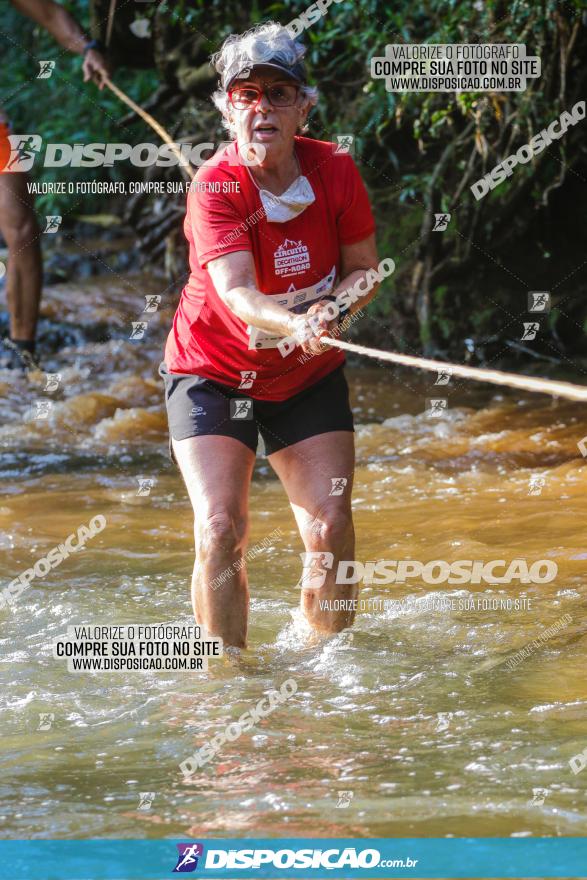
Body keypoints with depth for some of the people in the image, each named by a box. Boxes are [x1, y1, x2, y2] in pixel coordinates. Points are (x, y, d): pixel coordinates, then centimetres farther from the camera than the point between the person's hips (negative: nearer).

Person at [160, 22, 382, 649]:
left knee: (330, 530, -8)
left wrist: (332, 306, -24)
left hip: (310, 378, 3)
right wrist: (297, 326, -55)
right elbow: (236, 293, -35)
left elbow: (364, 269, -2)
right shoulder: (215, 187, -22)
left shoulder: (335, 172, -10)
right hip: (213, 374, -3)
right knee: (220, 529, -17)